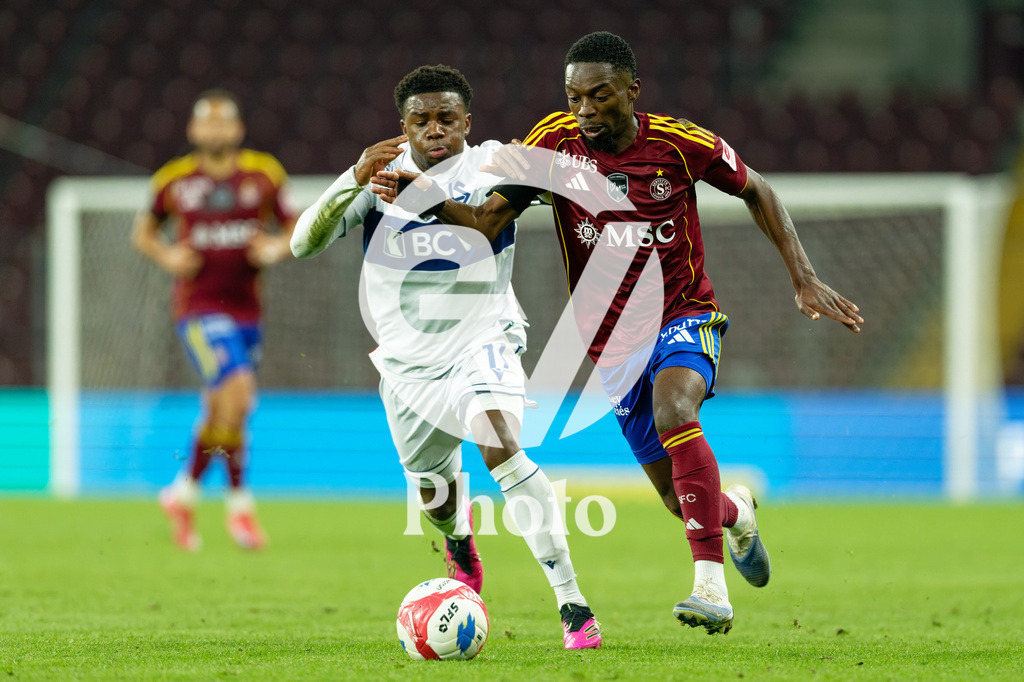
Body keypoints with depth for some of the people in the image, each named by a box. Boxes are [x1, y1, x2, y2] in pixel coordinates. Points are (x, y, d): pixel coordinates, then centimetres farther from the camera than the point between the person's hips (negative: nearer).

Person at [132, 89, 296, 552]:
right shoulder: (175, 180, 1)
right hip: (198, 309, -4)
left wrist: (278, 248, -8)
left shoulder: (264, 175, 4)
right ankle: (239, 503, -10)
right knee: (236, 392, -21)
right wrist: (167, 257, -5)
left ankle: (185, 490, 35)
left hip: (246, 309, 4)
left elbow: (295, 230, 14)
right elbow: (143, 232, 15)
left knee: (220, 411, 11)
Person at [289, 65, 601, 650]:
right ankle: (460, 537, 61)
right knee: (435, 493, 20)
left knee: (501, 444, -32)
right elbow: (304, 243, -11)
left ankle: (573, 603, -33)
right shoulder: (380, 172, -2)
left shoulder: (488, 165, -7)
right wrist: (355, 181, -28)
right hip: (407, 362, 4)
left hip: (481, 342, -4)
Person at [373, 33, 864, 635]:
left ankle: (712, 585, -37)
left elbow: (756, 192, 5)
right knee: (679, 495, 7)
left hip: (683, 317, -3)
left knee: (674, 410, -36)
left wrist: (804, 279, 0)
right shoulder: (555, 144, -8)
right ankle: (736, 511, 46)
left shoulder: (678, 143, -11)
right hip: (614, 342, 3)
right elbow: (486, 220, -11)